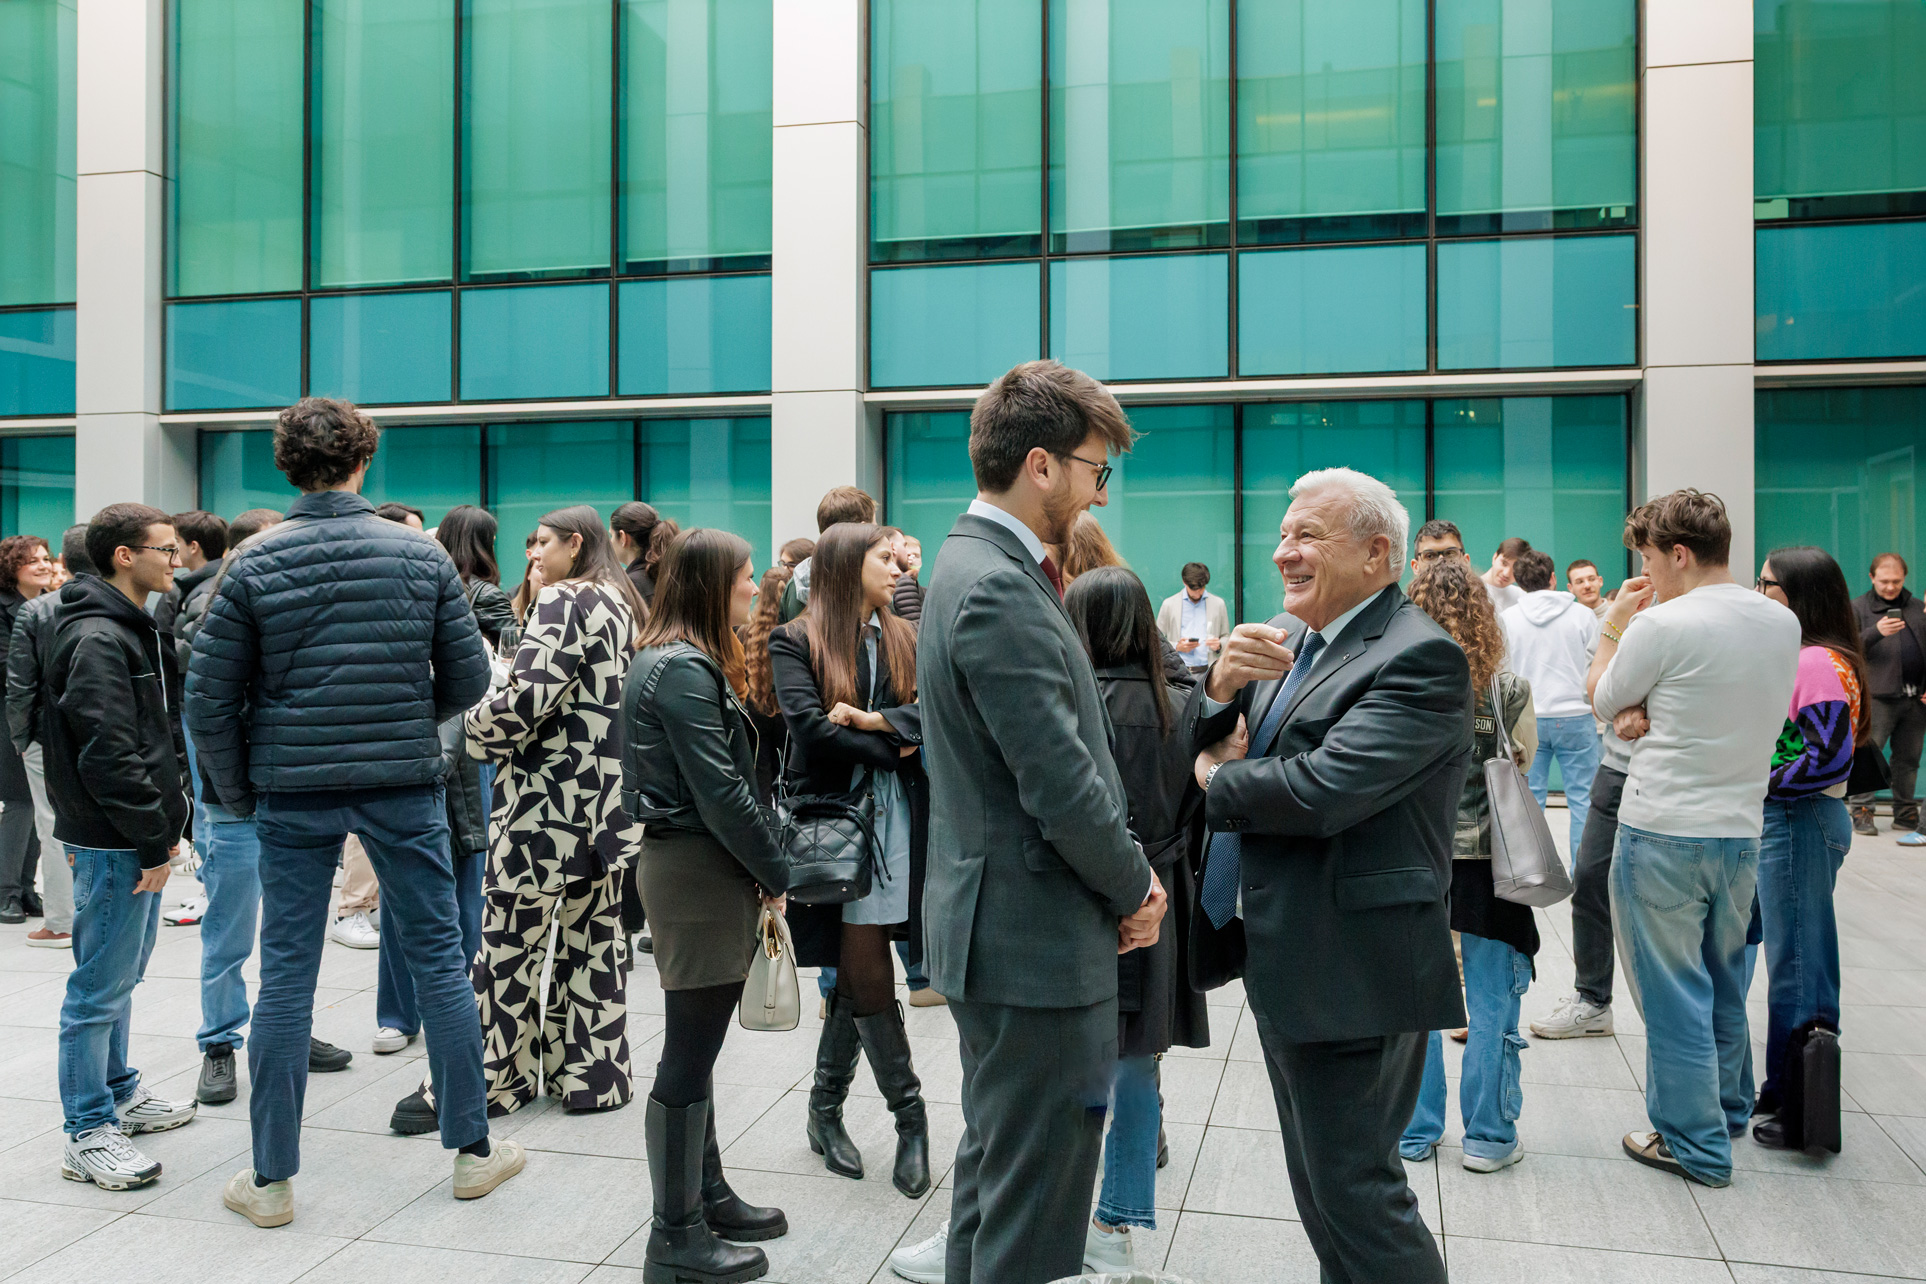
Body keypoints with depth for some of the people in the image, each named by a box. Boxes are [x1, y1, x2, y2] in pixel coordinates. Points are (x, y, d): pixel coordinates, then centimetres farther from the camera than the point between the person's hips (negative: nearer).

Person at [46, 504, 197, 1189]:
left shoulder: (136, 630, 15)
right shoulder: (97, 640, -18)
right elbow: (109, 755, -23)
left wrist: (164, 826, 16)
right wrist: (153, 841, -19)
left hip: (139, 841, 10)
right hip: (114, 846, -10)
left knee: (122, 972, 20)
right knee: (101, 985, -1)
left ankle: (118, 1094, 34)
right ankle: (88, 1133, 9)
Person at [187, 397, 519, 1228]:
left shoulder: (254, 565, -4)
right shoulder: (420, 554, -3)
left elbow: (209, 700, -3)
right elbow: (468, 677, 0)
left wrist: (238, 794, 10)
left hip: (294, 790, 0)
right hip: (403, 785, 0)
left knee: (285, 974, 9)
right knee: (438, 959, 10)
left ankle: (271, 1179, 18)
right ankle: (472, 1150, 20)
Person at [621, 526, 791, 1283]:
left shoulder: (681, 662, 14)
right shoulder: (684, 670, -17)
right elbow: (720, 792, -21)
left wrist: (759, 870, 8)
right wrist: (776, 873, -10)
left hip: (695, 865, 10)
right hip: (699, 871, -10)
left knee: (697, 1046, 18)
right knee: (689, 1056, -1)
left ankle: (704, 1194, 30)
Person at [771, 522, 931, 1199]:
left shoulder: (906, 640, 13)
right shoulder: (795, 641, 1)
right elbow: (809, 725, -13)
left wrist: (873, 720, -16)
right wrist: (893, 749, -8)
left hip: (897, 819, 4)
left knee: (856, 972, 7)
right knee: (867, 975, -3)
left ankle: (825, 1111, 24)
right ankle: (910, 1115, 13)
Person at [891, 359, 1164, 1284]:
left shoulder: (981, 566, 11)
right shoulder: (999, 592, -22)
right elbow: (1061, 784, -23)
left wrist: (1124, 872, 5)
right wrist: (1135, 887, -7)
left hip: (998, 926, 11)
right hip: (1037, 934, -11)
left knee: (999, 1158, 26)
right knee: (1036, 1204, 4)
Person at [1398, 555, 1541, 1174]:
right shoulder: (1508, 687, -9)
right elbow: (1524, 758, 6)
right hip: (1486, 859, -1)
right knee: (1492, 1001, 11)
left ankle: (1415, 1131, 23)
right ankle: (1489, 1136, 21)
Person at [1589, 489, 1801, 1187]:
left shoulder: (1662, 624, -18)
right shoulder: (1783, 621, 4)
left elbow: (1602, 698, -2)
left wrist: (1615, 620, 8)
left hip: (1664, 836, -7)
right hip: (1742, 830, 7)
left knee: (1673, 993, 5)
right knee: (1724, 983, 22)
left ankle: (1695, 1144, 14)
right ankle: (1727, 1110, 37)